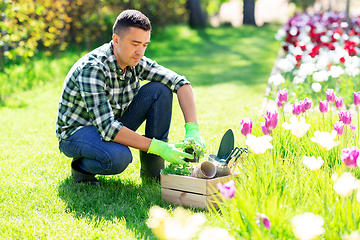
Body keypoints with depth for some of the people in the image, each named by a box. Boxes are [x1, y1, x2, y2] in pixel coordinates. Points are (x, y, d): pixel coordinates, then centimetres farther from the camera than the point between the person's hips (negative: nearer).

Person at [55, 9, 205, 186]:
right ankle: (82, 167, -3)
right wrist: (158, 147, -39)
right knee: (119, 157, -39)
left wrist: (193, 129, -26)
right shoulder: (92, 68, -31)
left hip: (115, 126, 7)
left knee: (159, 90, -12)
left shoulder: (136, 62, -10)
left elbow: (181, 83, -11)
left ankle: (152, 172, -5)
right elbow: (107, 128, -37)